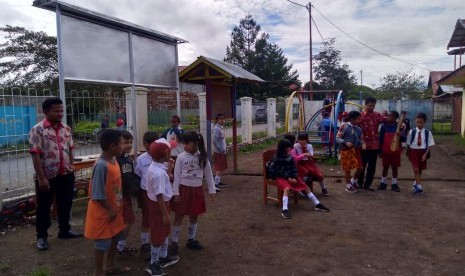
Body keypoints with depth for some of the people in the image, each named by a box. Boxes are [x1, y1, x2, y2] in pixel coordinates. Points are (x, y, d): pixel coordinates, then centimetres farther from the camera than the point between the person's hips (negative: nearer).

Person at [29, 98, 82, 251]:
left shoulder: (66, 129, 6)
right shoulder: (38, 130, -12)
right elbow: (35, 155, -16)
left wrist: (71, 166, 6)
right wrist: (41, 178, -19)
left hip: (66, 175, 6)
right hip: (47, 176, -5)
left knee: (65, 204, 17)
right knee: (44, 207, 9)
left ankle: (64, 230, 35)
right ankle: (42, 236, 25)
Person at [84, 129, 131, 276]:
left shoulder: (113, 160, 1)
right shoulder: (101, 165, -27)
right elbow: (98, 195, -25)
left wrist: (115, 208, 14)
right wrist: (109, 210, -17)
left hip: (114, 208, 9)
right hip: (103, 212, -9)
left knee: (115, 236, 21)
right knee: (102, 243, 5)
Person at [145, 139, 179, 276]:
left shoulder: (154, 167, 2)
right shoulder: (159, 172, -29)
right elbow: (159, 195, -27)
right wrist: (165, 214, -22)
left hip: (162, 202, 10)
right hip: (159, 204, -10)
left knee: (164, 232, 24)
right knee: (158, 235, 5)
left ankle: (163, 257, 41)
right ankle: (153, 264, 21)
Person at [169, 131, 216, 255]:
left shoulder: (203, 157, -4)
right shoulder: (181, 157, -7)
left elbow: (208, 175, 3)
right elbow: (177, 176, -5)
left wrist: (212, 190, 3)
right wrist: (175, 192, -9)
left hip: (197, 190, 2)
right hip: (183, 189, -2)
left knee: (194, 216, 14)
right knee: (179, 217, 3)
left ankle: (191, 240, 31)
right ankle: (174, 243, 14)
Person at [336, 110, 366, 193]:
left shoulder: (358, 129, 5)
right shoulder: (345, 127, -13)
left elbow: (361, 139, 13)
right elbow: (337, 138, -14)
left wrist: (363, 143, -10)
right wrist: (345, 142, -29)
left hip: (356, 150, 6)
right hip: (346, 150, -6)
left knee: (360, 167, 7)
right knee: (347, 169, 4)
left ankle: (353, 181, 33)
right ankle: (348, 185, 22)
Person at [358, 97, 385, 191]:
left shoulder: (377, 115, 5)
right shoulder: (360, 115, -5)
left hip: (375, 145, 3)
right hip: (364, 145, -3)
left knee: (372, 166, 9)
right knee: (362, 165, 9)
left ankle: (367, 184, 21)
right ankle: (360, 183, 24)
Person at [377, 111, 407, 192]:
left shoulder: (399, 126, -5)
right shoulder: (384, 126, -2)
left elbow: (404, 139, -6)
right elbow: (381, 139, 2)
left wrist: (401, 135, -29)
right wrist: (380, 151, 2)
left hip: (396, 151, -1)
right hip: (385, 151, 1)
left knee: (395, 168, 8)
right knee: (385, 167, 9)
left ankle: (394, 184, 18)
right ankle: (383, 182, 20)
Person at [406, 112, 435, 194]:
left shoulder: (428, 133, -6)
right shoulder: (412, 132, -5)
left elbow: (430, 145, -3)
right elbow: (408, 144, 1)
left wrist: (425, 154, -10)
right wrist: (409, 154, 2)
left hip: (423, 152, 1)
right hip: (413, 151, -1)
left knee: (420, 170, 13)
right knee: (416, 169, -8)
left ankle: (416, 183, 33)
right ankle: (419, 186, -6)